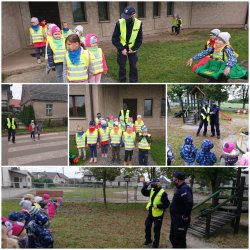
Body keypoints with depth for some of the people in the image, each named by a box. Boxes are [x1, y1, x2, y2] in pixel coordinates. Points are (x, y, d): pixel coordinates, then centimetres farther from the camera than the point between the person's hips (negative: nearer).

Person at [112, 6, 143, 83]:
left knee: (133, 67, 7)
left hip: (132, 49, 1)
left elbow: (139, 39, -4)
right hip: (122, 49, -1)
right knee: (122, 67, 6)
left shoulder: (139, 23, -15)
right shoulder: (119, 23, -20)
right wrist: (122, 49, -20)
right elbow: (114, 39, -14)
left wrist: (133, 48, -13)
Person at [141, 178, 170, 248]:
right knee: (147, 226, 19)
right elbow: (144, 192, 6)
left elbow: (167, 204, -20)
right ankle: (148, 239, 40)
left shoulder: (163, 193, -20)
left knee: (156, 229, 5)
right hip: (150, 212, 7)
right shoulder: (152, 190, 2)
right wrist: (146, 185, -8)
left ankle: (155, 244, 21)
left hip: (158, 214, -7)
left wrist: (158, 206, -29)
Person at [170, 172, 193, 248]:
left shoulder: (184, 189, -22)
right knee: (172, 238, 22)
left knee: (179, 240, 0)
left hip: (181, 221, -10)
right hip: (176, 220, 10)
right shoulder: (180, 188, 10)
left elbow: (189, 203, -35)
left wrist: (185, 216, -25)